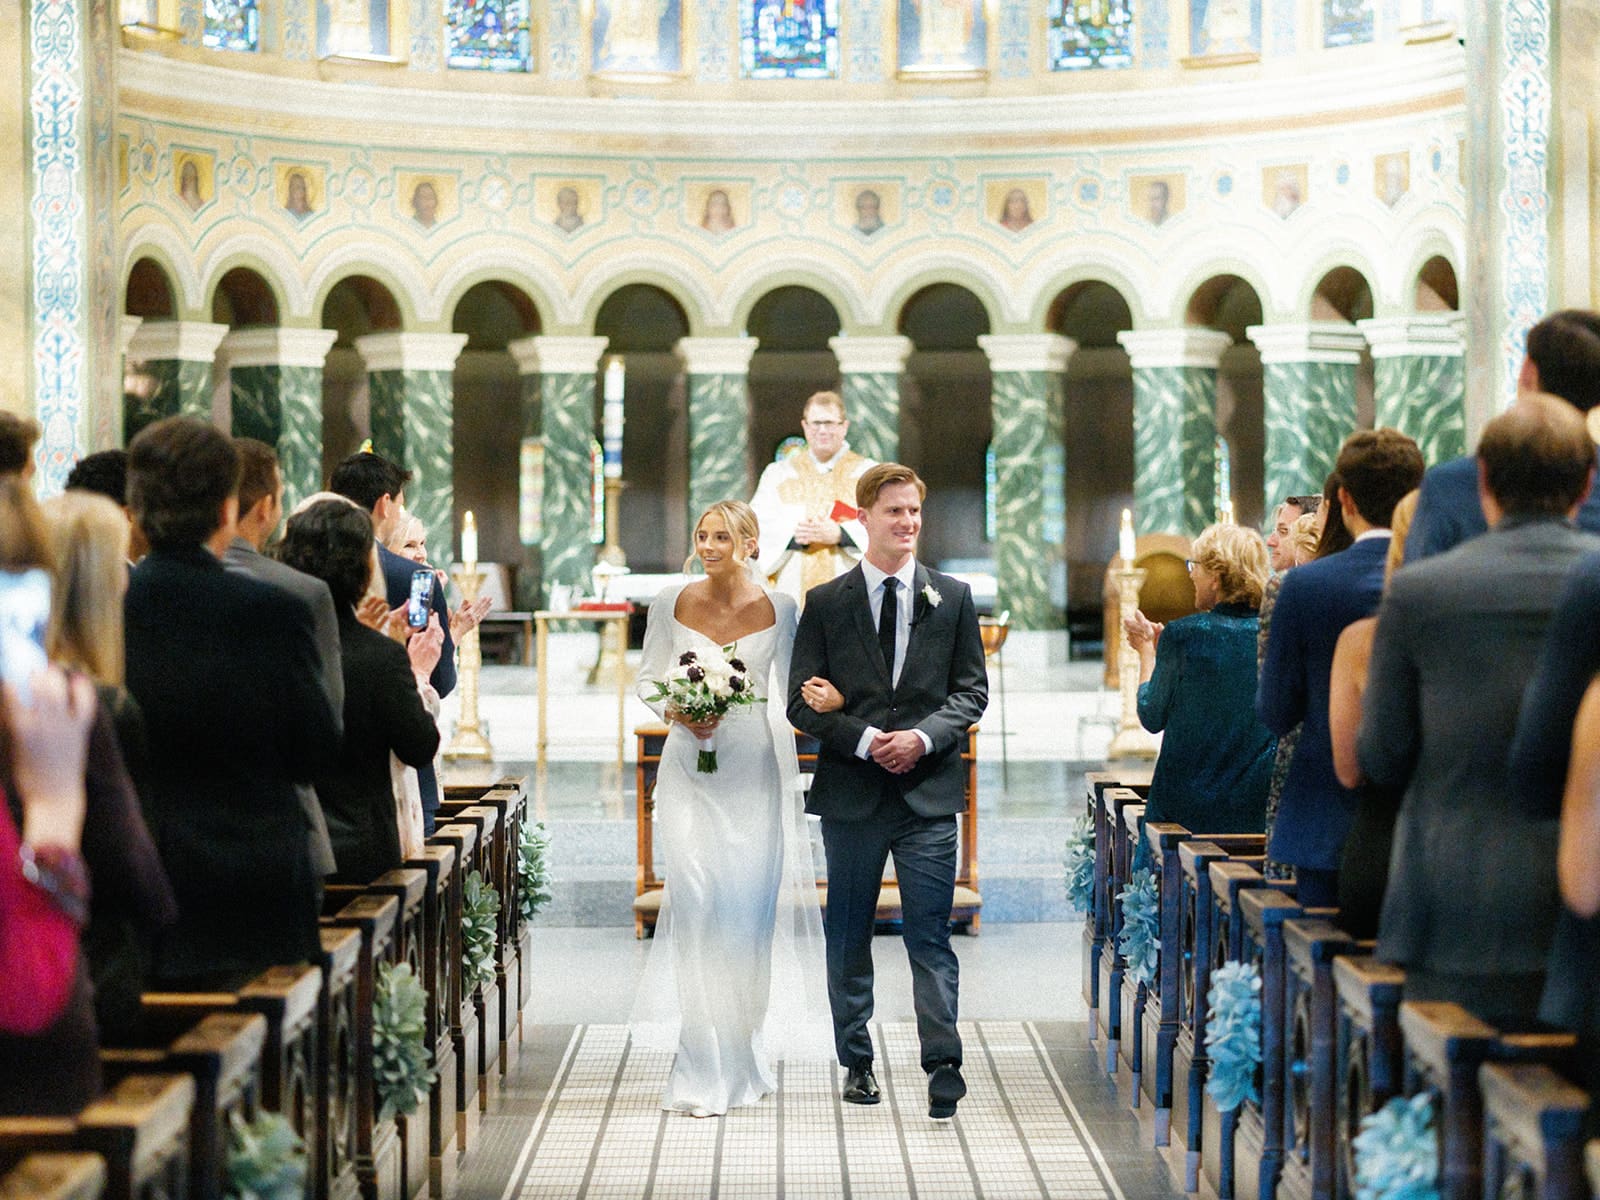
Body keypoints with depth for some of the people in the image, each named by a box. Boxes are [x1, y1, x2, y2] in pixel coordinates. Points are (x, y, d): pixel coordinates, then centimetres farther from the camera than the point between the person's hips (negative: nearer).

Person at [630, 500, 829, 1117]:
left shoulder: (777, 609, 1)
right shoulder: (671, 605, 2)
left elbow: (785, 693, 7)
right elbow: (648, 678, 11)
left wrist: (788, 780, 1)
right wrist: (674, 712, -8)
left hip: (753, 770, 0)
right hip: (689, 770, 0)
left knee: (749, 907, 2)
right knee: (697, 902, -11)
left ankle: (744, 1051, 24)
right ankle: (704, 1069, -6)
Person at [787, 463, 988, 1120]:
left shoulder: (952, 597, 7)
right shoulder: (825, 603, 4)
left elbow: (971, 690, 6)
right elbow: (803, 702, 1)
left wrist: (923, 737, -11)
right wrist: (864, 739, -13)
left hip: (928, 789, -1)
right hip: (851, 793, 1)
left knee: (931, 936, -5)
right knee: (848, 936, 9)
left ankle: (943, 1067, -6)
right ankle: (856, 1062, 19)